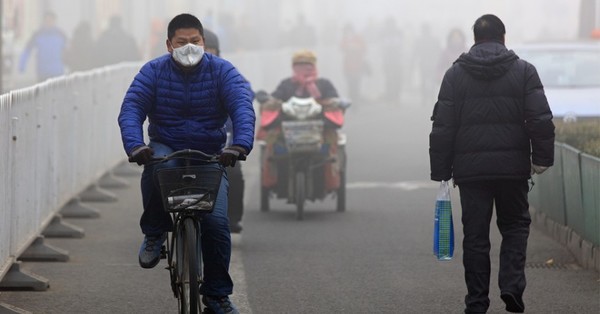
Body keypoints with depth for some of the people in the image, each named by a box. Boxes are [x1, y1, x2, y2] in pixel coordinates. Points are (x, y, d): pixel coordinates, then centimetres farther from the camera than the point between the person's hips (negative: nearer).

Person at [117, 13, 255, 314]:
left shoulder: (221, 71, -4)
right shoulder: (154, 71, -2)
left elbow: (242, 105, -19)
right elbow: (131, 109, -14)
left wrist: (240, 143, -39)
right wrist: (134, 145, -35)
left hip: (210, 156, 0)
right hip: (165, 148, 0)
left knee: (216, 221, -16)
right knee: (155, 167, -38)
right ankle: (154, 233, -12)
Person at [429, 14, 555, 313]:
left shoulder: (455, 74, 2)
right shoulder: (524, 71, 1)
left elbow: (442, 128, 1)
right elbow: (541, 119, -7)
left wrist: (441, 171, 6)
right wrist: (542, 157, 0)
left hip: (470, 168, 0)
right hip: (513, 166, 0)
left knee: (475, 235, 6)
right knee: (515, 224, 16)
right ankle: (512, 285, -3)